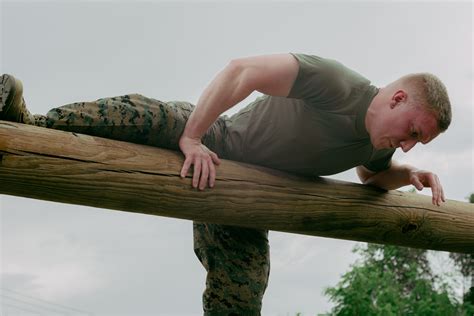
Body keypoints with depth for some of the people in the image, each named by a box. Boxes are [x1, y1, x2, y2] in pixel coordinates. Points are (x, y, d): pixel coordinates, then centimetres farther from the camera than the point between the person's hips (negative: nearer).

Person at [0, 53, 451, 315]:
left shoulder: (378, 147, -2)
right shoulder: (338, 87, -27)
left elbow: (373, 175, 24)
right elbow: (243, 70, -32)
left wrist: (411, 174, 1)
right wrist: (192, 137, -35)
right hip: (215, 145, -5)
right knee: (143, 117, -33)